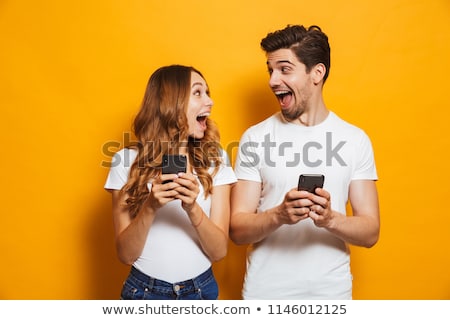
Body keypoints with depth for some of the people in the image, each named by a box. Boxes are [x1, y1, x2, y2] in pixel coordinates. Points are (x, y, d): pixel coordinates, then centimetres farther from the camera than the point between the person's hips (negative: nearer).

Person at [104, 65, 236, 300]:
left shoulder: (216, 159, -5)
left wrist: (193, 209, -26)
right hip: (145, 290, -1)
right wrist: (150, 208, -25)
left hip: (202, 289, 2)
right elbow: (125, 255, -9)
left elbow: (219, 251, -8)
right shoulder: (127, 161, -9)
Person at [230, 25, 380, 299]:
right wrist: (278, 215, -27)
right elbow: (238, 230, -8)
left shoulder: (355, 140, -4)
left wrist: (330, 219, -24)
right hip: (264, 289, 0)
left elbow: (370, 232, -5)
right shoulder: (255, 138, -6)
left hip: (331, 288, 1)